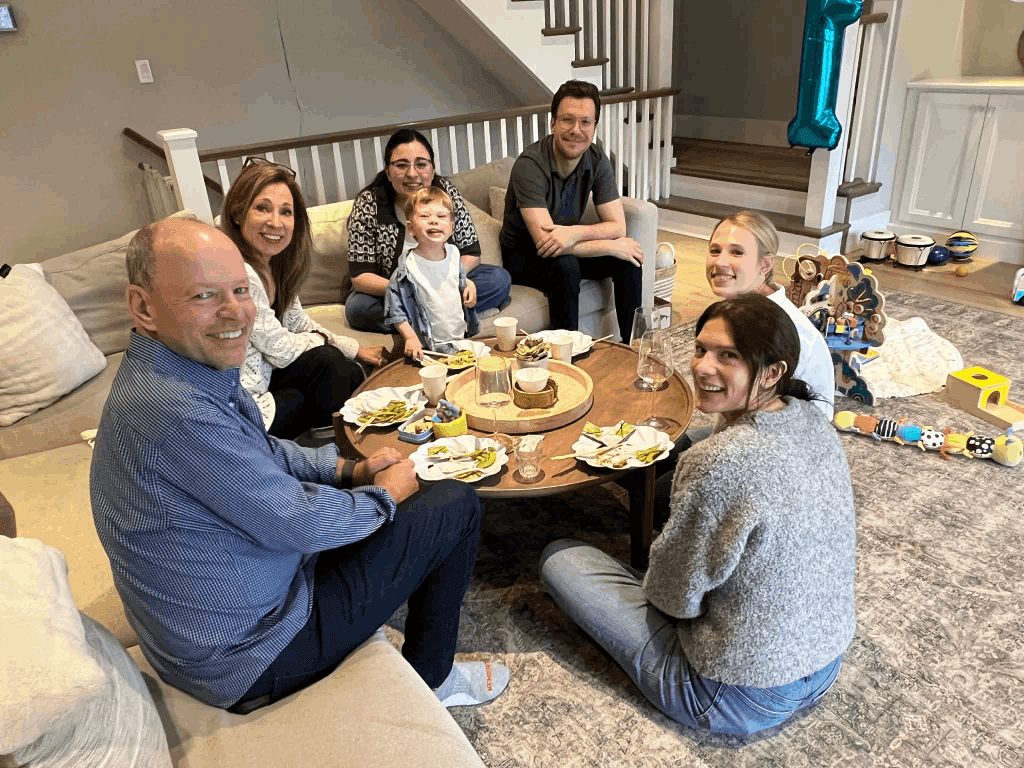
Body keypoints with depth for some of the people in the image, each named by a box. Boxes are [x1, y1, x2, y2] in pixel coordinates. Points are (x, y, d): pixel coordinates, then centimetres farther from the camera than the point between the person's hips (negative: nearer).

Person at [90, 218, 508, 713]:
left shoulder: (192, 368, 0)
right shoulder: (174, 412, -32)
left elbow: (263, 452, 15)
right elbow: (297, 523, -26)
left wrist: (352, 470, 3)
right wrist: (385, 495, -8)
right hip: (250, 658, -10)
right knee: (456, 507, -4)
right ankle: (430, 679, 19)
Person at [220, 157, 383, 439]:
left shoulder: (273, 263, 1)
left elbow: (299, 324, 14)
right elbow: (280, 349, -19)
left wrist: (355, 349, 14)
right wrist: (322, 341, 1)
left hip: (262, 371, 9)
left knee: (351, 374, 3)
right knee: (327, 360, -13)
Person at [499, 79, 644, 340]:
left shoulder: (597, 161, -8)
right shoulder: (530, 165, -27)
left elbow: (618, 226, -9)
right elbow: (545, 243, -33)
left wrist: (576, 232, -31)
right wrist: (612, 246, -26)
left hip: (571, 249, 6)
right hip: (522, 256, -6)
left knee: (629, 259, -12)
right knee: (566, 266, -34)